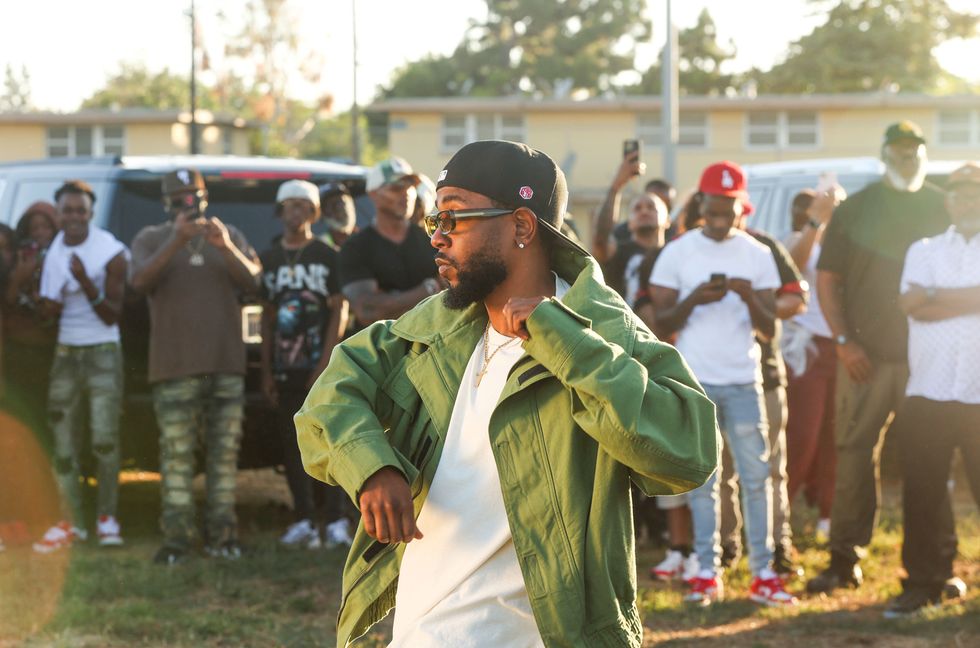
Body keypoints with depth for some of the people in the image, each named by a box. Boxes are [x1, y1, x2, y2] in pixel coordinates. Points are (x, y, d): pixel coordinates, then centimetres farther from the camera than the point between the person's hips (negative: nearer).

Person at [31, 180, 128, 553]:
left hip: (102, 353, -4)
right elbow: (48, 309, 13)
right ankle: (72, 522, 8)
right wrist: (49, 307, -12)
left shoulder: (110, 252, -9)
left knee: (105, 438, -11)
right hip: (65, 353, 4)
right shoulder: (52, 250, 5)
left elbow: (113, 315, -10)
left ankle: (107, 518, -1)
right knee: (64, 441, 3)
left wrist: (86, 283, -25)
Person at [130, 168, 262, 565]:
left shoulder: (229, 236, 15)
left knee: (225, 451, 2)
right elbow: (141, 281, -10)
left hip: (227, 364, 3)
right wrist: (176, 242, -23)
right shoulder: (151, 239, 9)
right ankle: (176, 538, -6)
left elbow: (252, 282, 0)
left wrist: (226, 248, -17)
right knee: (176, 454, -7)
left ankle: (222, 532, 6)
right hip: (174, 366, -2)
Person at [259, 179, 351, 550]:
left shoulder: (327, 257, 1)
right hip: (285, 368, 4)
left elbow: (339, 312, -3)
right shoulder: (270, 260, 13)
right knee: (292, 446, 5)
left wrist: (325, 363, -13)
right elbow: (267, 317, 15)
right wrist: (266, 370, 8)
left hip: (320, 367, -4)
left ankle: (337, 522, -6)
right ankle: (303, 522, 9)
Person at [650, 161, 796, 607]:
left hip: (743, 381, 1)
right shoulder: (678, 253, 2)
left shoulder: (758, 255, 6)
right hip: (694, 382, -1)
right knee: (701, 481, 3)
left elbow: (769, 330, 4)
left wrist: (750, 297, -15)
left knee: (756, 476, -1)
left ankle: (762, 574, 4)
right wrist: (694, 299, -16)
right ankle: (707, 573, 9)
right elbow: (661, 323, 2)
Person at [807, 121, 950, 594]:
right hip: (867, 356, 0)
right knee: (854, 453, -1)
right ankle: (844, 559, 4)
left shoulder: (943, 209, 9)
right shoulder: (855, 209, 6)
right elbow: (827, 279, 5)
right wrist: (844, 341, -6)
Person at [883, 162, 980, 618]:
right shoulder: (924, 251, 14)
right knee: (923, 494, 4)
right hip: (928, 392, 2)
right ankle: (925, 582, 13)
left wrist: (938, 297, -7)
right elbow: (912, 304, -6)